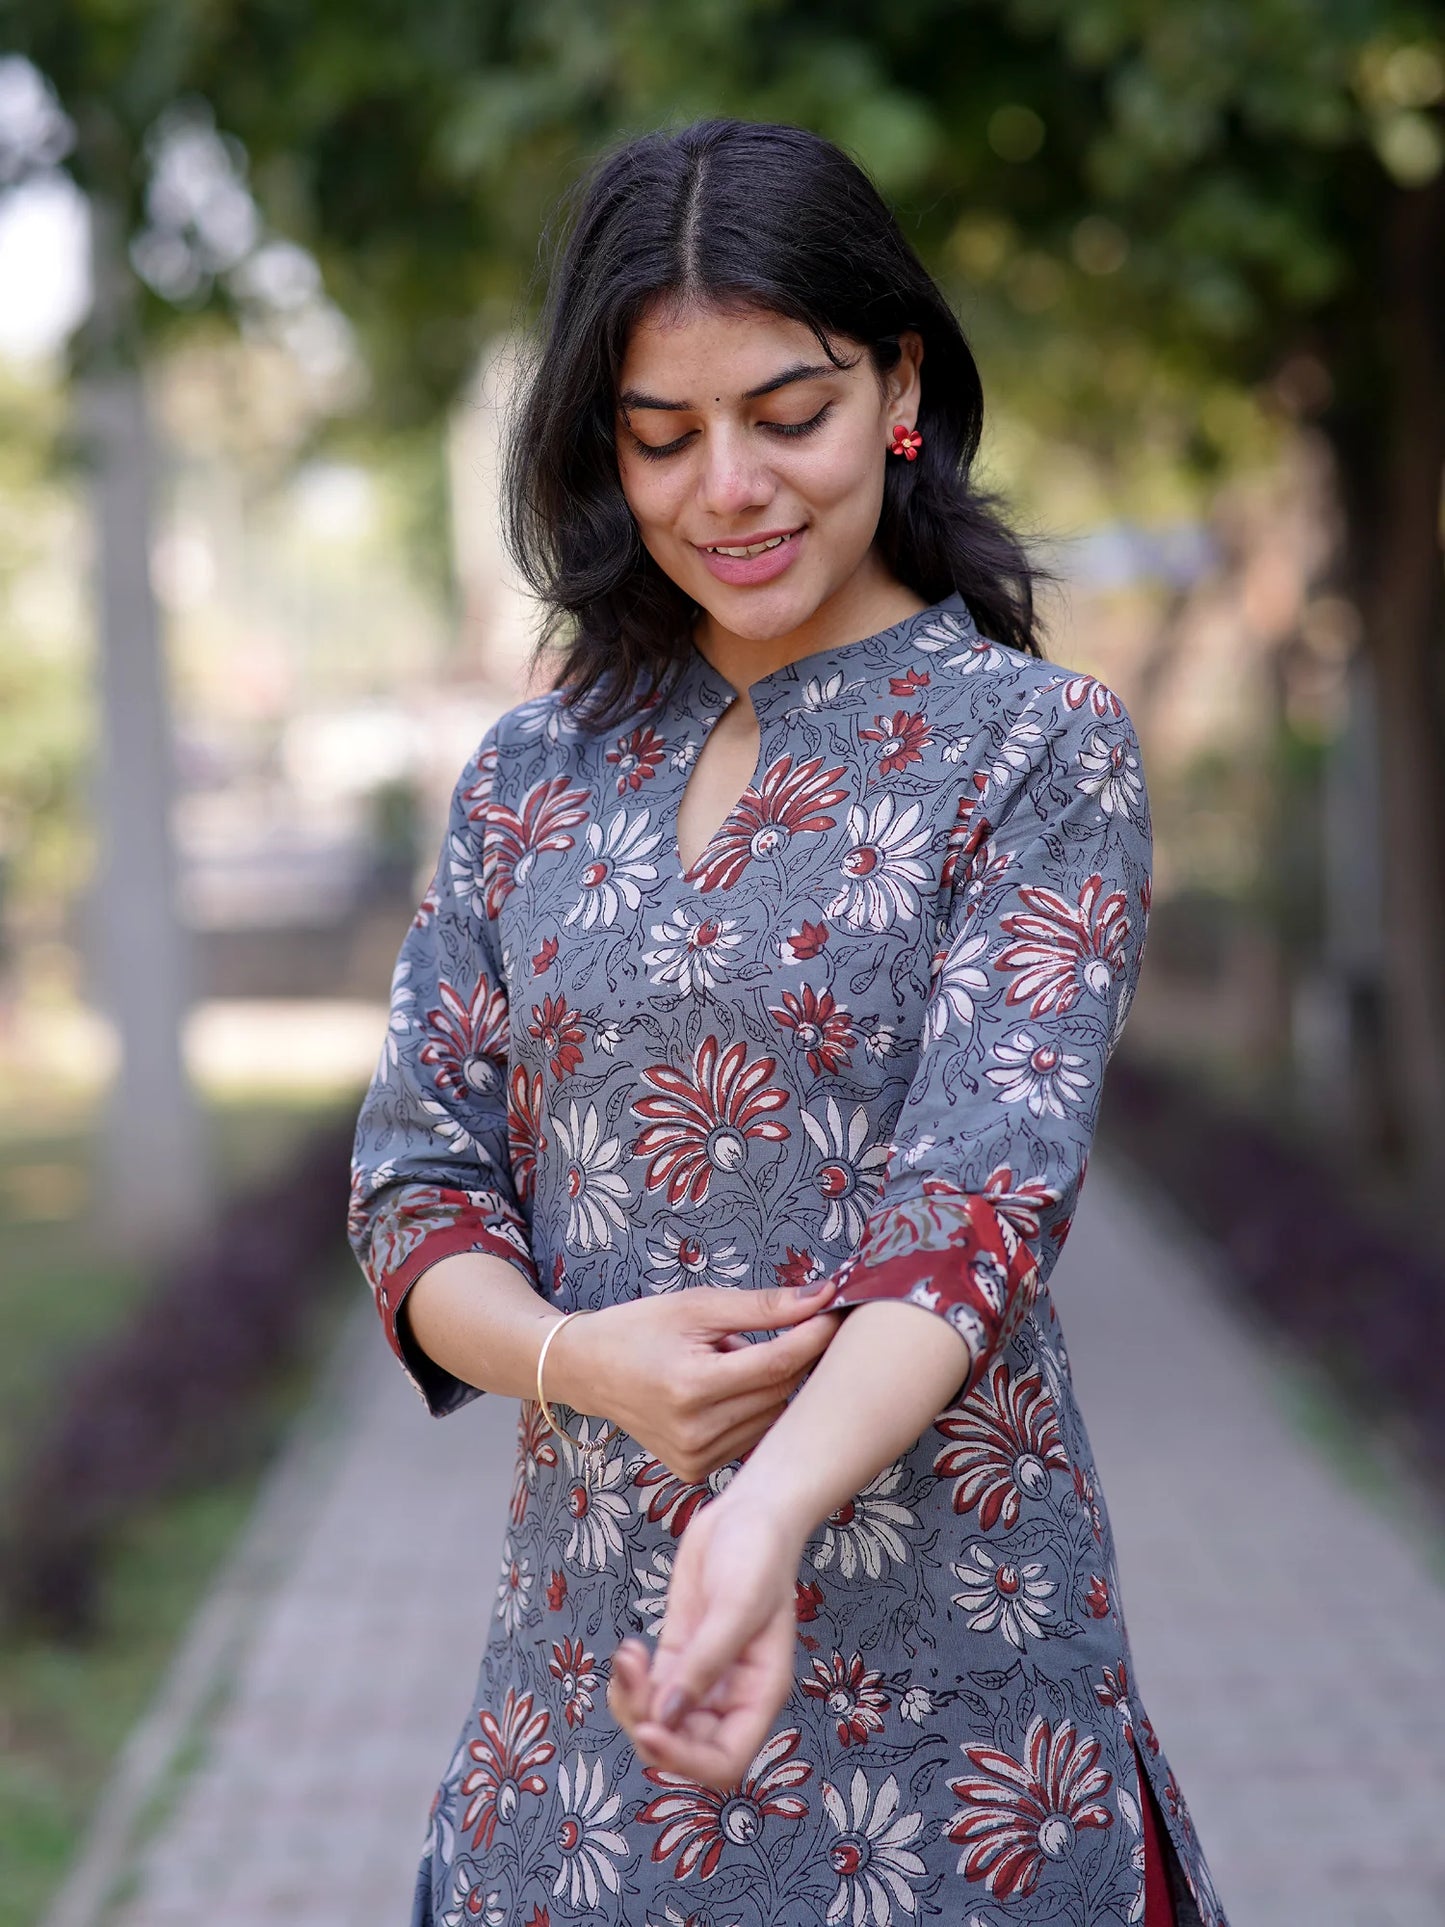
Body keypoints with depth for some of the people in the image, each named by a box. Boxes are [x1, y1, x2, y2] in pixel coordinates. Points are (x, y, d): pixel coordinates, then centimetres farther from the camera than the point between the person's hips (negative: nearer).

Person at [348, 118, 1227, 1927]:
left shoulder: (1040, 747, -6)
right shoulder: (530, 775, 7)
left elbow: (979, 1188, -17)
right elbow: (414, 1184, 6)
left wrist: (771, 1511, -34)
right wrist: (578, 1356, -16)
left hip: (933, 1647, -3)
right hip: (579, 1649, 4)